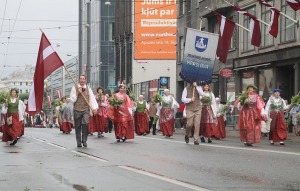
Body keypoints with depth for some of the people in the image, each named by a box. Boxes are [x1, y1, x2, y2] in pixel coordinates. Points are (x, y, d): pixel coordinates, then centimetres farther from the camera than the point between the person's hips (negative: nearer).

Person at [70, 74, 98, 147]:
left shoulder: (88, 89, 10)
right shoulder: (74, 88, 5)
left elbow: (92, 99, -1)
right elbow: (72, 100, 1)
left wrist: (95, 108, -15)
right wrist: (77, 93, -11)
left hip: (86, 109, 0)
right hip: (77, 110, 0)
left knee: (85, 124, -19)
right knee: (78, 127, 3)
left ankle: (84, 141, -7)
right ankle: (79, 142, 15)